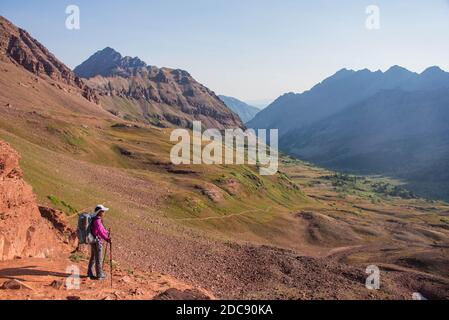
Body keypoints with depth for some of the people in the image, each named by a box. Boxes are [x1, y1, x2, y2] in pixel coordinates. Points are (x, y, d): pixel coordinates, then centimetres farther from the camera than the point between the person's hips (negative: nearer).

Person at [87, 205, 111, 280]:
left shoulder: (95, 219, 10)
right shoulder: (97, 220, -21)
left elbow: (101, 228, 26)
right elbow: (100, 231, -34)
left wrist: (106, 233, 38)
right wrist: (106, 239, -43)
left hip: (93, 241, 10)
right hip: (97, 241, -10)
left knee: (93, 257, 18)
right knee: (98, 258, 0)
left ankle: (90, 273, 27)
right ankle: (100, 275, 7)